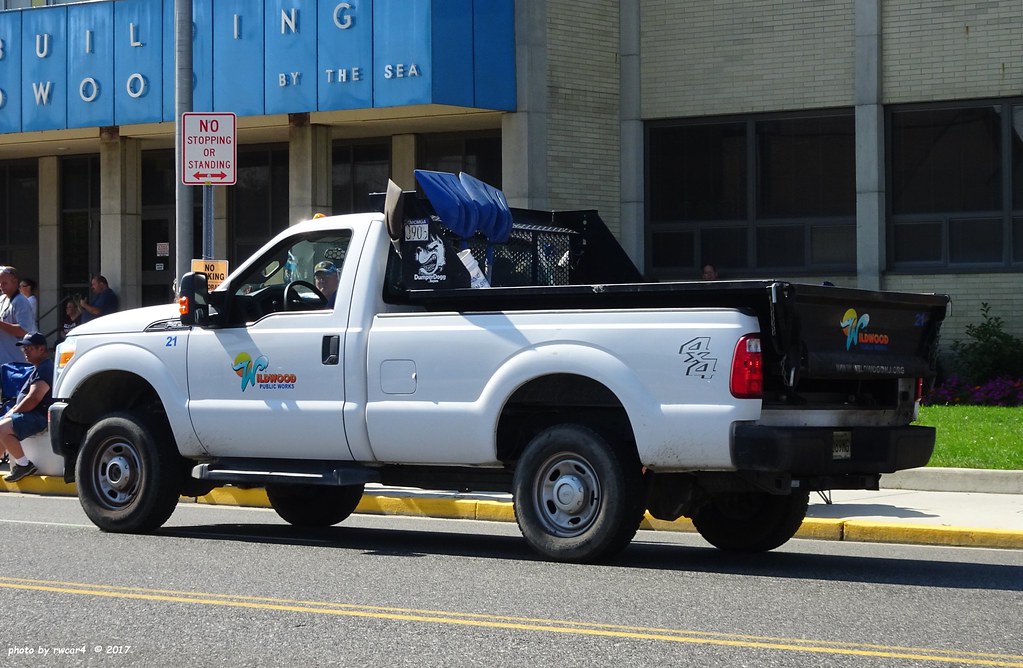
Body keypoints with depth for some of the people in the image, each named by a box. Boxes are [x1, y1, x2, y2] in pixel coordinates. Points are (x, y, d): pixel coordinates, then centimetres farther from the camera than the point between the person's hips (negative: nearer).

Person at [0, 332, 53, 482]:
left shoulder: (45, 369, -15)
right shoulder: (38, 369, 21)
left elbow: (33, 399, -24)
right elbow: (26, 397, 27)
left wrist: (13, 413, -13)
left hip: (39, 417, -12)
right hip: (31, 416, 12)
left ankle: (23, 465, -18)